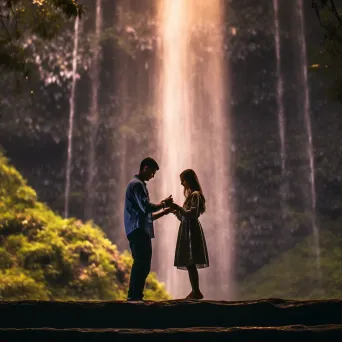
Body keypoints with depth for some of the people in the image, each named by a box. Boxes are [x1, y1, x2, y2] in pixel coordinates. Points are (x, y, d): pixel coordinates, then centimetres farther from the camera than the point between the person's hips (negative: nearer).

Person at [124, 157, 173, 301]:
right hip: (138, 231, -10)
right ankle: (135, 296, -12)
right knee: (142, 265, -12)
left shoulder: (139, 184, 26)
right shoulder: (137, 184, -6)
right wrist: (163, 203, -3)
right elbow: (146, 208, -17)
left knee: (142, 265, 8)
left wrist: (163, 212, 18)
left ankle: (135, 297, 9)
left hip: (140, 231, 10)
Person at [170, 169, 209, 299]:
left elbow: (192, 214, -18)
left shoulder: (195, 195, -8)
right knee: (189, 264, 7)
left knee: (190, 264, -13)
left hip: (192, 231, -10)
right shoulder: (191, 195, 19)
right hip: (188, 231, 10)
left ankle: (196, 292, -13)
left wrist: (178, 207, -16)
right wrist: (175, 211, 11)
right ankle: (195, 292, 9)